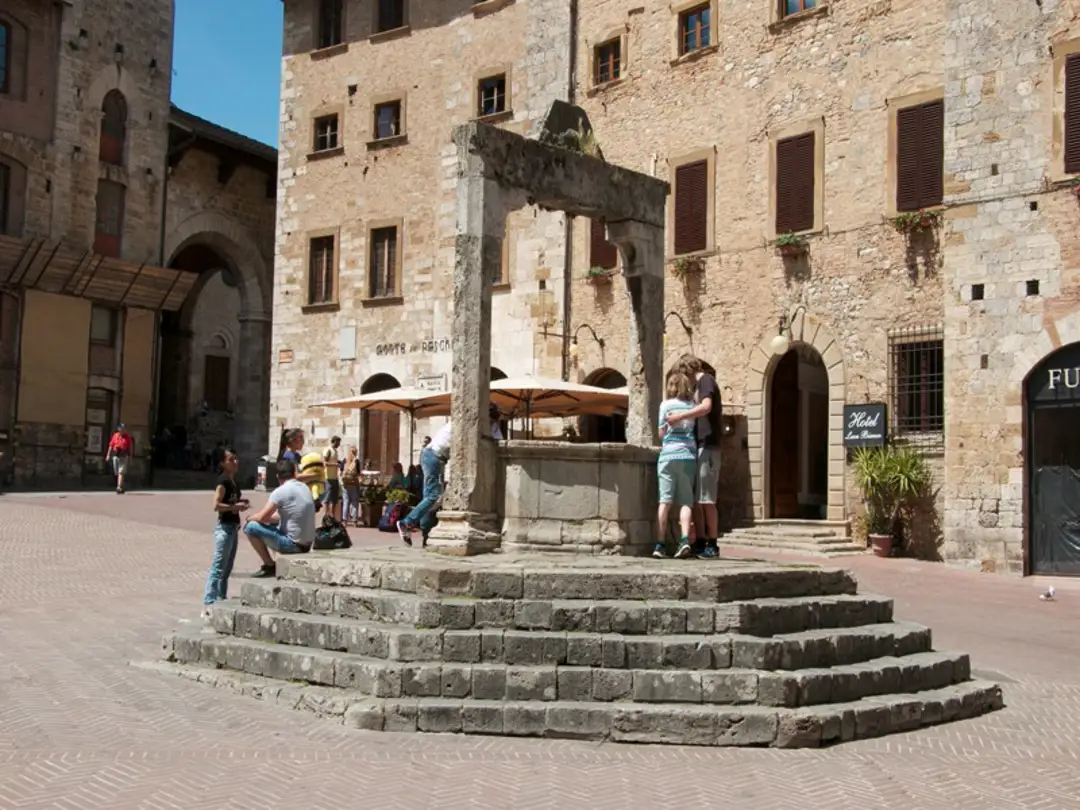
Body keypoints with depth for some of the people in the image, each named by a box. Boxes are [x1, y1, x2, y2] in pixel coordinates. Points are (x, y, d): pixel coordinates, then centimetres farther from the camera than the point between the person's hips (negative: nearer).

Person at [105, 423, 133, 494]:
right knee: (117, 473, 10)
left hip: (124, 456, -4)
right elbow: (111, 445, 9)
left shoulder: (127, 437, 2)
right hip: (115, 456, 4)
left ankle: (119, 488, -17)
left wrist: (130, 456, 1)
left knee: (121, 472, -13)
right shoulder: (115, 435, 8)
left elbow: (130, 447, 3)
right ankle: (121, 487, 22)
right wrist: (108, 455, 3)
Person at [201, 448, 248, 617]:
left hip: (233, 526, 9)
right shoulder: (223, 481, -14)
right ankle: (208, 605, -10)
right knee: (218, 567, -10)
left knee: (227, 568, 15)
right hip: (225, 527, -9)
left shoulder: (234, 481, 12)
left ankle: (221, 600, 24)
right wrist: (235, 506, -18)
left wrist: (241, 502, 7)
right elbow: (216, 505, -22)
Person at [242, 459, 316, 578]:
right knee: (273, 525, 31)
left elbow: (262, 518, -12)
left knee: (250, 527, -2)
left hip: (293, 544, -8)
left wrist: (251, 518, 9)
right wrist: (270, 516, 19)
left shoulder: (280, 492, -14)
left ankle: (269, 566, 4)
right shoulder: (305, 488, 10)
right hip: (307, 544, 8)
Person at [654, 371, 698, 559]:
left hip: (668, 454, -1)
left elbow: (661, 432, 4)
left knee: (665, 499, -2)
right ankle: (685, 539, -14)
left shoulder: (666, 405, 2)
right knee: (686, 500, 2)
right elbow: (696, 431, 6)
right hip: (689, 455, 1)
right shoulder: (692, 406, 7)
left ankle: (660, 544, -5)